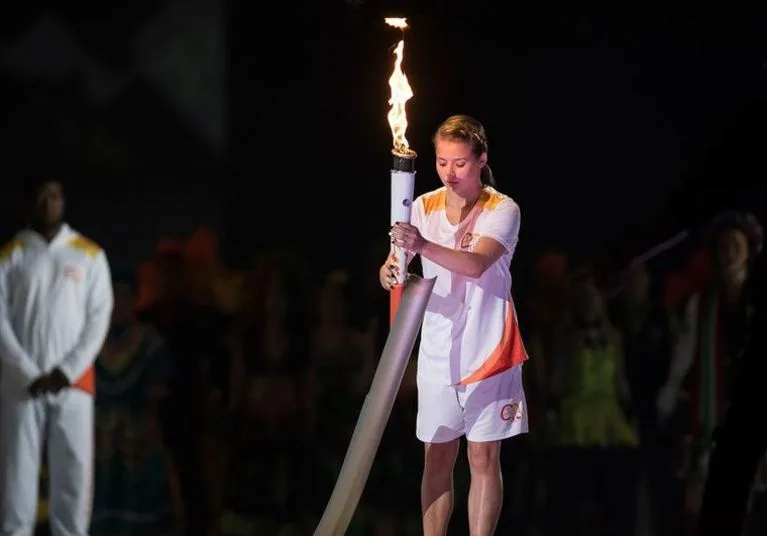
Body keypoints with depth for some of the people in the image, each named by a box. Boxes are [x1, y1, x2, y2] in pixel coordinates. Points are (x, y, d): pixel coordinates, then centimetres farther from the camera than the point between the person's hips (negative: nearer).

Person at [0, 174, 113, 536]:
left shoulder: (90, 255, 7)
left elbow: (99, 317, 2)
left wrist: (68, 370, -8)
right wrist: (29, 374, -10)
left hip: (73, 382, 1)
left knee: (74, 468, -1)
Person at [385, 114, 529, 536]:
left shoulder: (502, 211, -11)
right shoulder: (424, 208, 1)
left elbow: (477, 264, -28)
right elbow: (394, 265, -6)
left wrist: (423, 247, -44)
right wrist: (390, 272, -31)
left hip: (487, 353, -3)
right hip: (437, 353, 3)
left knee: (483, 458, 1)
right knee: (437, 458, 8)